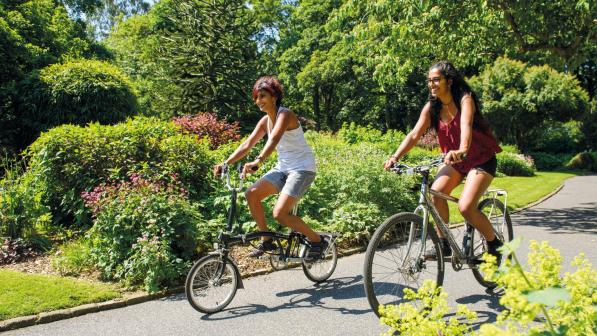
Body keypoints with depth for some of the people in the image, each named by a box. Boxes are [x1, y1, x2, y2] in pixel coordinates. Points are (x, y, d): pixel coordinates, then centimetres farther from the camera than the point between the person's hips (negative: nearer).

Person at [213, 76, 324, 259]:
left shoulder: (285, 115, -16)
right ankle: (266, 240, 5)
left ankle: (316, 240, 2)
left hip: (302, 168, -8)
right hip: (283, 167, 8)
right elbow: (247, 145, 2)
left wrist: (258, 161, -50)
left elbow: (274, 139, -35)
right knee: (252, 194, -10)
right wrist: (225, 163, -8)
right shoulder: (265, 121, 7)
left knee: (280, 213, -19)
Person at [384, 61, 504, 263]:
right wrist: (395, 157, -27)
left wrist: (462, 150, -58)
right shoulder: (432, 107, -4)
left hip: (481, 159, -5)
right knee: (435, 192, -22)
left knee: (466, 207, -21)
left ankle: (495, 244, 5)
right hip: (455, 160, 5)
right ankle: (443, 245, -5)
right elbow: (414, 134, -13)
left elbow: (466, 125, -38)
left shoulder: (465, 99, -18)